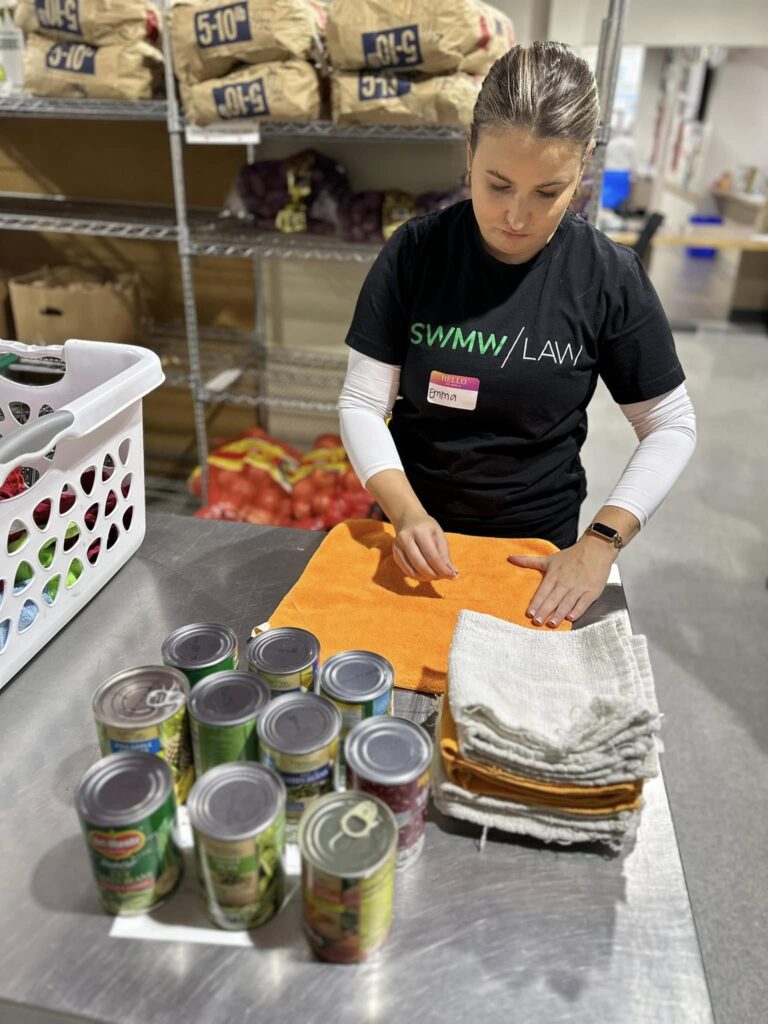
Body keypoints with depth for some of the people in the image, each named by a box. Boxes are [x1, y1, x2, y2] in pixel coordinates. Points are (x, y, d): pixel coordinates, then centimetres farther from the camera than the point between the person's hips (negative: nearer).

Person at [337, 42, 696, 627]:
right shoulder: (414, 253, -12)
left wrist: (603, 540, -16)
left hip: (540, 548, 0)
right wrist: (406, 512, -26)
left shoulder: (609, 277, -12)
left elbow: (671, 426, -4)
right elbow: (362, 403, -11)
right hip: (417, 532, 1)